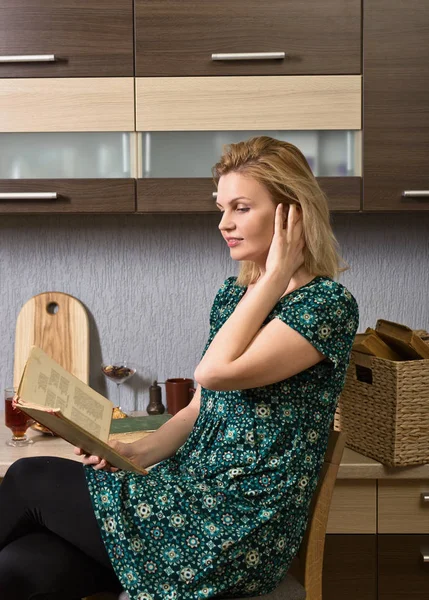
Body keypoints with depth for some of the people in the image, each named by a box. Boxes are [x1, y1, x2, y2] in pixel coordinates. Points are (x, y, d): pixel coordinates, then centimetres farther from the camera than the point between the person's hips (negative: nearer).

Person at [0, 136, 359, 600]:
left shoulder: (329, 304, -12)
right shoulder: (232, 295, 12)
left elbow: (215, 372, -23)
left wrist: (274, 278, -13)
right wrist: (137, 452, -2)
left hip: (240, 538, -6)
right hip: (192, 495, 7)